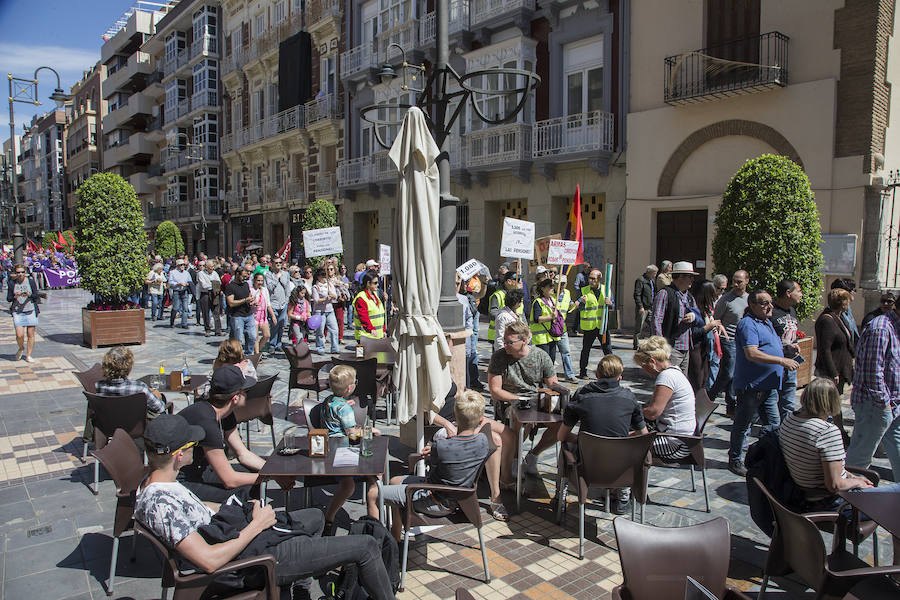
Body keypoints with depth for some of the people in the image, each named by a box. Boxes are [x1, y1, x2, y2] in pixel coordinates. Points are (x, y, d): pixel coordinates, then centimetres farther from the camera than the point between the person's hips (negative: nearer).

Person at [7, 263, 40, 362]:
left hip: (30, 311, 0)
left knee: (31, 334, 1)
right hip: (17, 312, 0)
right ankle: (21, 348, 23)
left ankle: (28, 356, 13)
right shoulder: (12, 283, 2)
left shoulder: (31, 281, 1)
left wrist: (29, 295, -18)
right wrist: (15, 296, -16)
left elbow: (36, 296, 2)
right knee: (19, 335, -9)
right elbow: (8, 299, 4)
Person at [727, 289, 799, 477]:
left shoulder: (767, 322, 16)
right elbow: (751, 354, -27)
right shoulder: (748, 324, -16)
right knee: (742, 424, 4)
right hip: (751, 386, -9)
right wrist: (782, 360, -26)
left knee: (774, 425, 13)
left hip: (769, 386, 9)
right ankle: (735, 460, 17)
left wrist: (786, 347, 14)